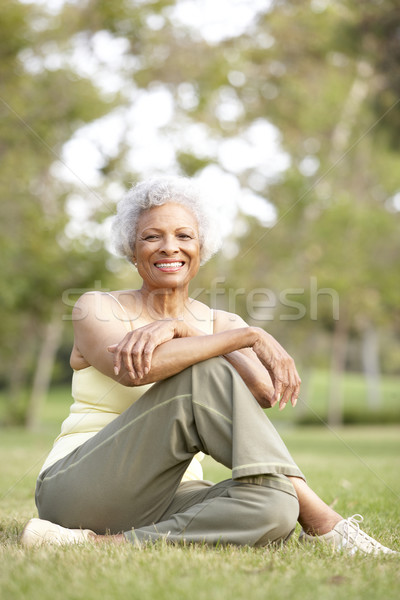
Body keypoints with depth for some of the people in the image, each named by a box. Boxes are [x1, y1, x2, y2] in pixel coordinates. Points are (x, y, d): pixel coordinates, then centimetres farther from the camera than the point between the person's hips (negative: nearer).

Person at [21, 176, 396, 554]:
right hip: (79, 489, -3)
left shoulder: (221, 324, 11)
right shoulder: (96, 308, 0)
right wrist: (251, 336, -24)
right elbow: (134, 370, -24)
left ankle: (103, 543, -27)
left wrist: (179, 330, -25)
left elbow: (264, 393, -12)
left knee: (273, 508, -32)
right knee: (202, 374, -27)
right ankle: (320, 521, -27)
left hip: (165, 504, 4)